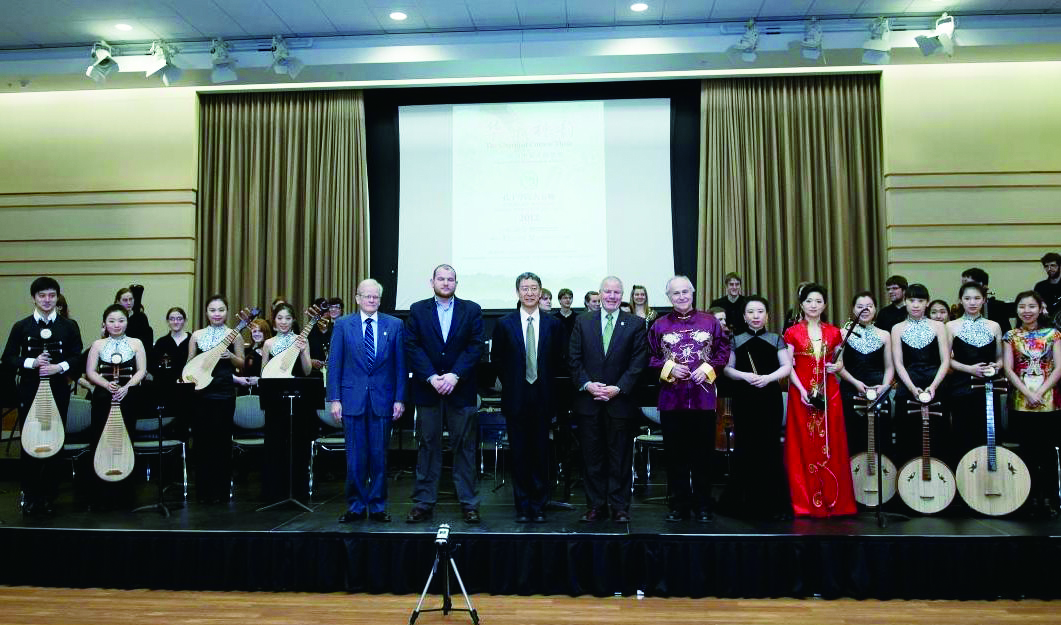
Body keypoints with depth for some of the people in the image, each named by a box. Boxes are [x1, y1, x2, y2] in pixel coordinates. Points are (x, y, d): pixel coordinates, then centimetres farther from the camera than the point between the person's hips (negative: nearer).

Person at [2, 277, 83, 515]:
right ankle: (29, 495, 16)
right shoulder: (21, 326, 4)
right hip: (29, 390, 0)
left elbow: (77, 357, 3)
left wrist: (60, 367, -15)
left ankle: (49, 496, 15)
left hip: (58, 390, 0)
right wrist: (31, 363, -15)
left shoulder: (68, 326, 5)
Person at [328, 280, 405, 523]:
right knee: (355, 457, 4)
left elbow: (400, 364, 4)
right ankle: (356, 506, 17)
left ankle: (377, 506, 17)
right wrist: (334, 399, -3)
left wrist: (400, 399, -1)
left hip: (383, 399, 0)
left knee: (379, 456, 6)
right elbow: (334, 363, 3)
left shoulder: (395, 325, 5)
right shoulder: (343, 324, 5)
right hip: (352, 399, 0)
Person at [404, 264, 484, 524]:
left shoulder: (471, 310, 6)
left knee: (465, 446, 3)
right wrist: (431, 377, -13)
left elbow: (476, 346, -3)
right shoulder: (417, 310, 7)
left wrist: (455, 375, -14)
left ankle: (469, 503, 11)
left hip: (460, 388, 0)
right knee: (428, 446, 6)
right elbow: (412, 347, -1)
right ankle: (424, 503, 14)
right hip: (427, 388, 1)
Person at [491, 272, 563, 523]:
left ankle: (539, 506, 17)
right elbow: (496, 358, 9)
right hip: (516, 397, 0)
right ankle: (522, 506, 15)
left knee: (541, 453, 5)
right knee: (519, 453, 5)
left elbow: (558, 359, 10)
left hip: (543, 398, 1)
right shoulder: (505, 324, 2)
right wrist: (510, 382, 5)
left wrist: (545, 381, 5)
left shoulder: (553, 324, 3)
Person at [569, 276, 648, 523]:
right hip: (588, 400, 2)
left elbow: (638, 362, -2)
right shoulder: (583, 321, 8)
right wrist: (587, 384, -8)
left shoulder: (635, 324, 3)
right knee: (592, 457, 7)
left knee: (620, 457, 5)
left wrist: (618, 388, -11)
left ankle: (620, 507, 16)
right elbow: (574, 359, 5)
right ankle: (596, 505, 17)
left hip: (620, 401, -1)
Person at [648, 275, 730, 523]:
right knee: (675, 454, 6)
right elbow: (650, 358, 5)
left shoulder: (710, 322, 5)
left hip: (703, 398, 0)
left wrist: (708, 368, -10)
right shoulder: (659, 325, 6)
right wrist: (668, 368, -11)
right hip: (671, 399, 0)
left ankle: (703, 505, 18)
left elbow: (723, 351, 5)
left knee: (703, 454, 6)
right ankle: (678, 505, 17)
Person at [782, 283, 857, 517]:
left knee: (831, 445, 3)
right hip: (801, 393, -2)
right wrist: (802, 391, -13)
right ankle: (806, 503, 6)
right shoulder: (792, 333, 3)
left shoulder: (833, 332, 10)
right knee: (804, 447, -1)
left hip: (829, 393, 2)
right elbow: (788, 367, -2)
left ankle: (833, 500, 12)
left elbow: (840, 362, 18)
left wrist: (837, 367, -5)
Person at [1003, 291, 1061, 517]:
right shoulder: (1011, 336, 5)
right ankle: (1032, 497, 12)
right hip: (1021, 400, 0)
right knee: (1028, 451, 4)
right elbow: (1008, 369, -1)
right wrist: (1028, 393, -12)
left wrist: (1040, 392, -13)